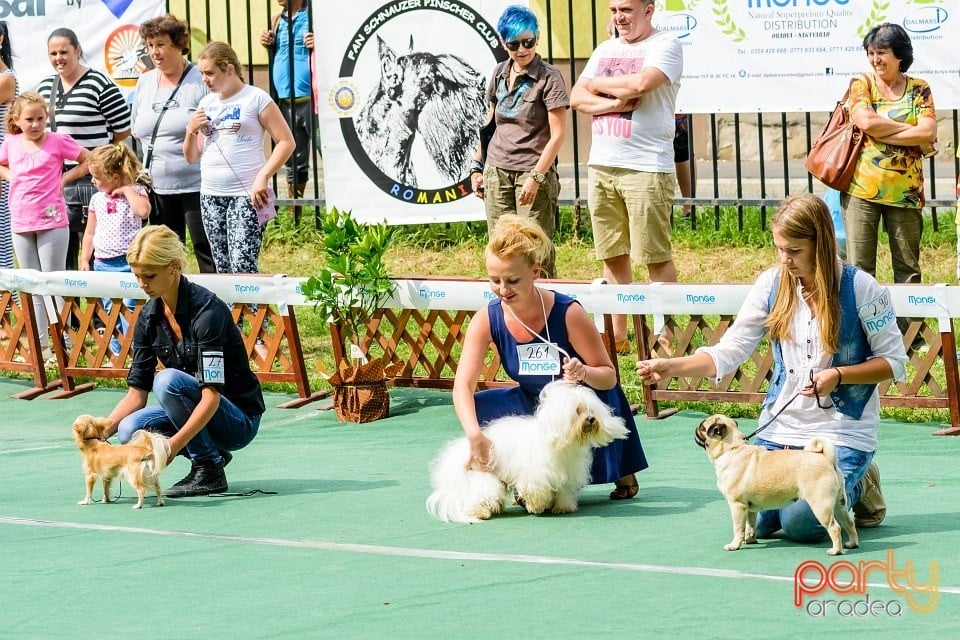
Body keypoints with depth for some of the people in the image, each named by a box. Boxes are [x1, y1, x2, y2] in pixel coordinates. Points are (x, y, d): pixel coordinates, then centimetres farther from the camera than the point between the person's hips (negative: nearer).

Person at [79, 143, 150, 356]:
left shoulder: (136, 192, -5)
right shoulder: (97, 199, 10)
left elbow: (143, 211, -28)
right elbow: (90, 232, 17)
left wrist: (127, 190, -19)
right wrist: (84, 259, 13)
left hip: (128, 262, -6)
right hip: (103, 264, 6)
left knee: (130, 309, -10)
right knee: (110, 310, 10)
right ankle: (116, 350, 17)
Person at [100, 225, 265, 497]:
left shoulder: (207, 310, -22)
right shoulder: (149, 317, -1)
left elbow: (211, 396, -29)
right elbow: (136, 393, 1)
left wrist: (172, 445, -39)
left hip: (239, 420, -7)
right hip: (195, 413, 7)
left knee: (168, 380, -31)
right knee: (130, 429, -21)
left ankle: (210, 470, -16)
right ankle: (212, 454, 2)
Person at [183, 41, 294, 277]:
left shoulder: (256, 99, -3)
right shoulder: (206, 104, 14)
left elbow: (286, 142, -5)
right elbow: (192, 158, 18)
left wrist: (263, 177, -15)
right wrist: (191, 132, -1)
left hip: (246, 195, -6)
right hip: (211, 196, 6)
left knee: (242, 266, -16)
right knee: (222, 269, 6)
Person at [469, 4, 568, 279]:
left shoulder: (549, 78, -7)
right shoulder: (500, 74, 10)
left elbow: (557, 135, -10)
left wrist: (536, 177, -16)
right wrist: (477, 166, 16)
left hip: (533, 171, -5)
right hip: (497, 171, 6)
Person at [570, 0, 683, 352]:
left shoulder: (665, 46, -3)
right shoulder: (605, 50, 17)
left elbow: (641, 82, -21)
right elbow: (577, 98, 9)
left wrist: (598, 85, -3)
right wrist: (615, 103, -10)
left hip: (646, 168, -7)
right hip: (601, 165, 7)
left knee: (656, 257, -4)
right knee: (613, 256, 9)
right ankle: (617, 336, 16)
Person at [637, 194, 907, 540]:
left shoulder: (860, 288, -11)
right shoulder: (772, 284, -1)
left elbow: (894, 362, -4)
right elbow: (728, 352, -2)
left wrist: (838, 375, -19)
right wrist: (672, 367, -18)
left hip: (842, 433, -4)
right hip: (780, 428, 4)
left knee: (800, 522, -22)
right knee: (753, 521, -11)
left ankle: (857, 489, 11)